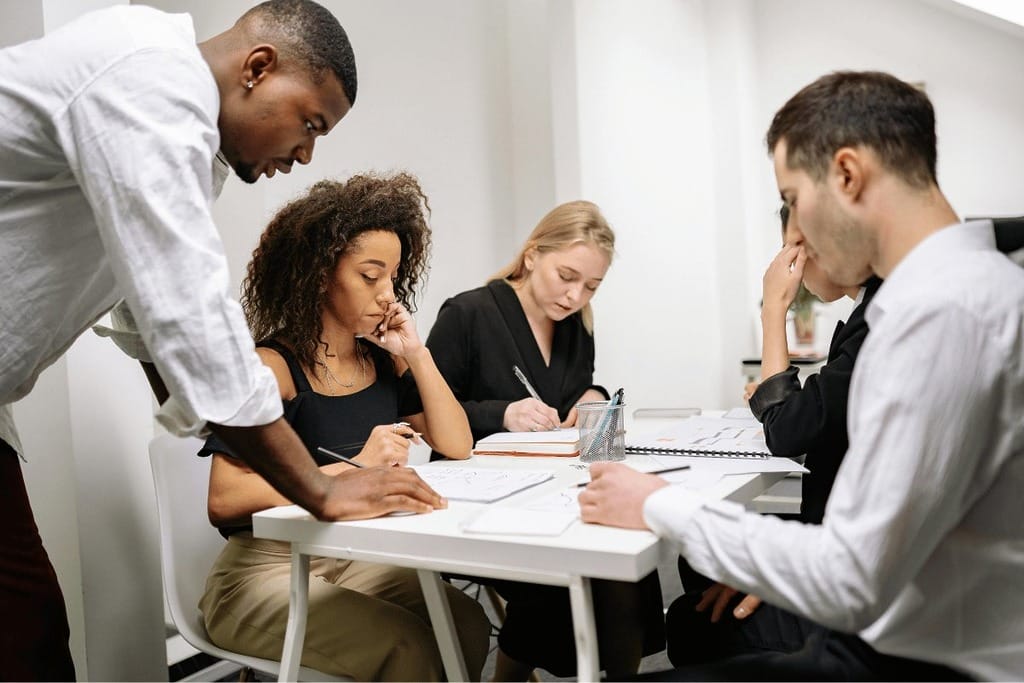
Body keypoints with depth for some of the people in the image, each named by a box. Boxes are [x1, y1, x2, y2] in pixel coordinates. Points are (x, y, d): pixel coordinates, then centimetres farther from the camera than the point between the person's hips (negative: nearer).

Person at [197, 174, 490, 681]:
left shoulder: (382, 361, 6)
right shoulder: (273, 367, -12)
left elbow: (457, 445, 3)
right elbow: (223, 501, -21)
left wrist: (415, 352, -5)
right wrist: (354, 468, -23)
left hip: (356, 559, 6)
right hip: (265, 569, -5)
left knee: (466, 624, -19)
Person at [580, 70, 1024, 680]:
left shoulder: (941, 310, -25)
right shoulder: (966, 284, 6)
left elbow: (850, 584, -26)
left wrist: (661, 507, -15)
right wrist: (770, 573, 7)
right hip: (916, 630, 9)